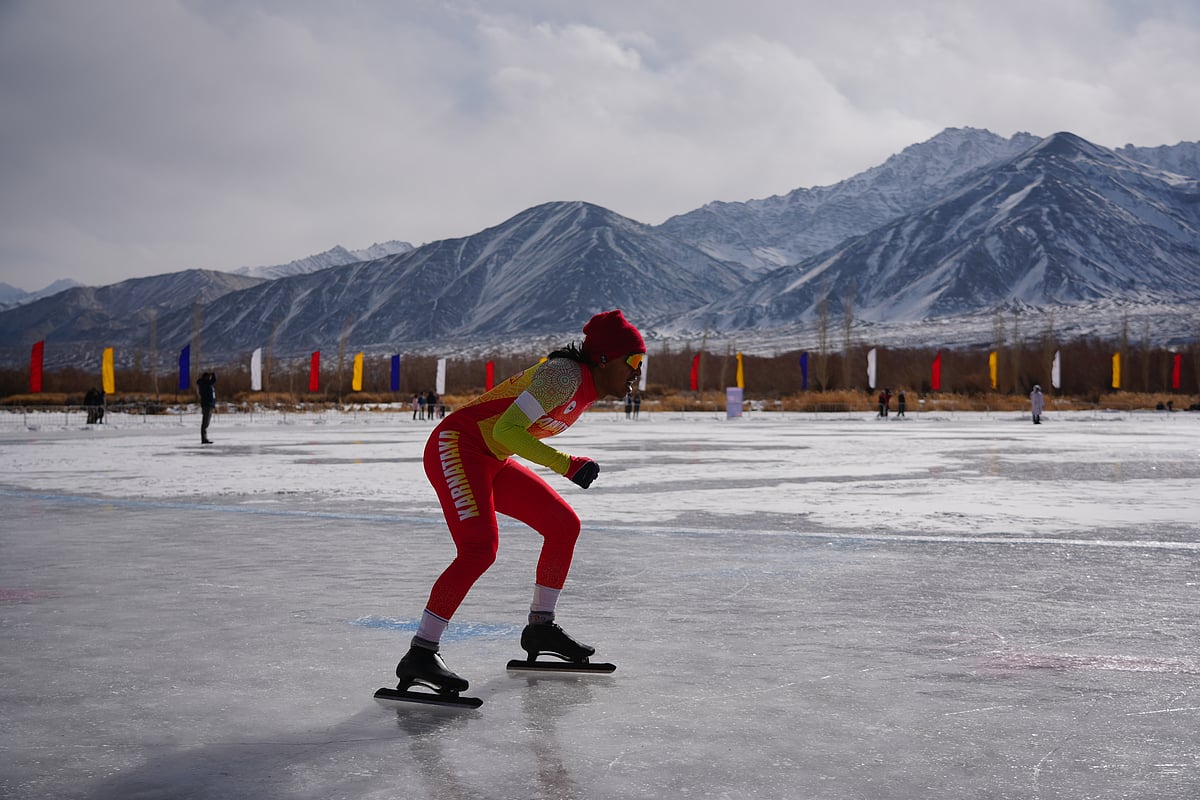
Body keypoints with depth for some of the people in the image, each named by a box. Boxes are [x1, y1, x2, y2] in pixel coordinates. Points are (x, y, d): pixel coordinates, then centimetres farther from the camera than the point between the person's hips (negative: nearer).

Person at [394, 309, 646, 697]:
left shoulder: (589, 388, 8)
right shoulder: (565, 375, -21)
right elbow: (507, 431, -28)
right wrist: (568, 464, -29)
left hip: (492, 461, 10)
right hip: (455, 447, -10)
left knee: (564, 524, 10)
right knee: (480, 548, -25)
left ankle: (540, 627, 24)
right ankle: (421, 652, -22)